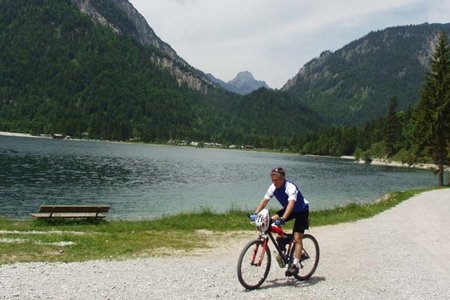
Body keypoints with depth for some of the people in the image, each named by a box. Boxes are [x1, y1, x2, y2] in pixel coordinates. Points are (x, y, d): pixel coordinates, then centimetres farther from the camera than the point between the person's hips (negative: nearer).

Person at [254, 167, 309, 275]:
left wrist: (282, 219, -58)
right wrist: (255, 213, -25)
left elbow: (291, 203, -46)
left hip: (301, 211, -7)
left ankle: (295, 264, -12)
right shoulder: (273, 187, -13)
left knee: (297, 238, -16)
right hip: (288, 209, 7)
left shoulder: (290, 187, -33)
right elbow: (265, 200, -13)